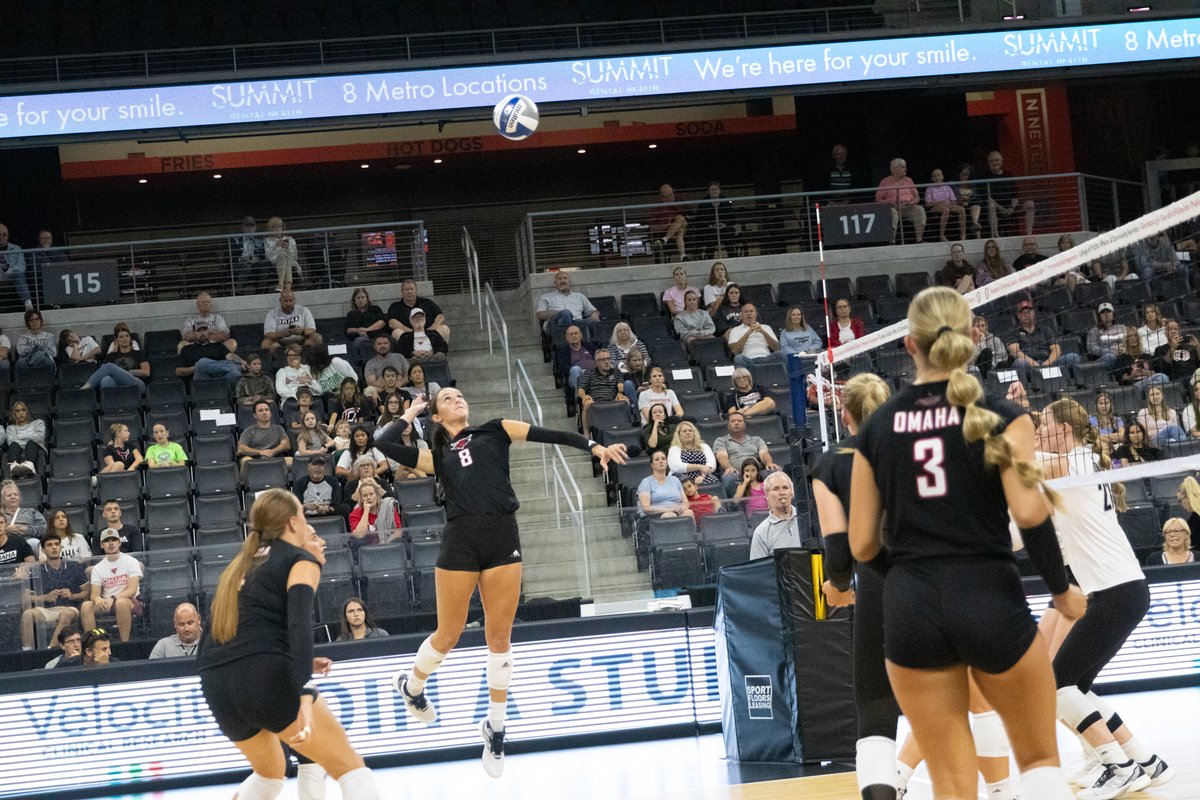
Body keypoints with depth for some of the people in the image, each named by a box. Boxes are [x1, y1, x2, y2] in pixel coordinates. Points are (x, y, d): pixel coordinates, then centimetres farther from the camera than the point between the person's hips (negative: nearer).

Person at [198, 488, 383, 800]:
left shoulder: (242, 564, 25)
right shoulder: (300, 560, 5)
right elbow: (300, 625, -13)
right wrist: (304, 697, -24)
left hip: (216, 687, 7)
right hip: (268, 680, -7)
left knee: (269, 773, 32)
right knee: (352, 769, 0)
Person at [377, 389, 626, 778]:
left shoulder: (495, 431, 17)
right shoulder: (437, 456, 16)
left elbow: (550, 435, 9)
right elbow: (385, 444, 6)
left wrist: (596, 447, -2)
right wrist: (411, 413, 20)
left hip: (503, 538, 1)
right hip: (460, 541, -1)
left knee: (499, 638, 3)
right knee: (448, 635, 4)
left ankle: (495, 726, 15)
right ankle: (411, 684, 34)